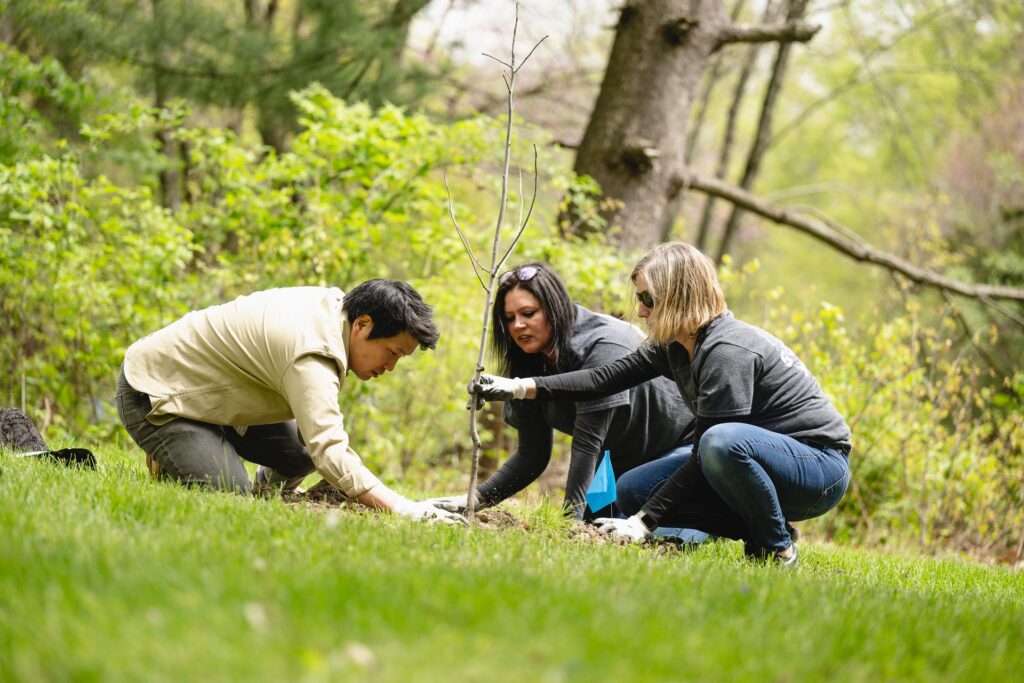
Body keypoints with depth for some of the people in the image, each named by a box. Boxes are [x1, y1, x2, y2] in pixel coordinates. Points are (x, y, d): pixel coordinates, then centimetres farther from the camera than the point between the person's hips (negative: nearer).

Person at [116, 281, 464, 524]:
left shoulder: (331, 302, -3)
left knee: (302, 451, -1)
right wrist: (403, 508, -48)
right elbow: (331, 454, -44)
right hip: (155, 396, -10)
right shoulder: (312, 354, -34)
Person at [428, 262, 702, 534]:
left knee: (631, 492, -30)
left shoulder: (603, 348, -28)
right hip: (629, 458, 8)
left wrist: (570, 516, -41)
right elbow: (532, 455, -2)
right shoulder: (532, 364, -4)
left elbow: (587, 442, -35)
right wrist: (477, 498, -16)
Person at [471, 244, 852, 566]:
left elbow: (709, 451, -24)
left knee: (724, 442, -40)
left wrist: (645, 521, -22)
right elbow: (608, 378, 4)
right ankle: (758, 533, 4)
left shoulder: (727, 352, -24)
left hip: (820, 467, -9)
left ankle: (777, 547, -17)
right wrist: (520, 388, -3)